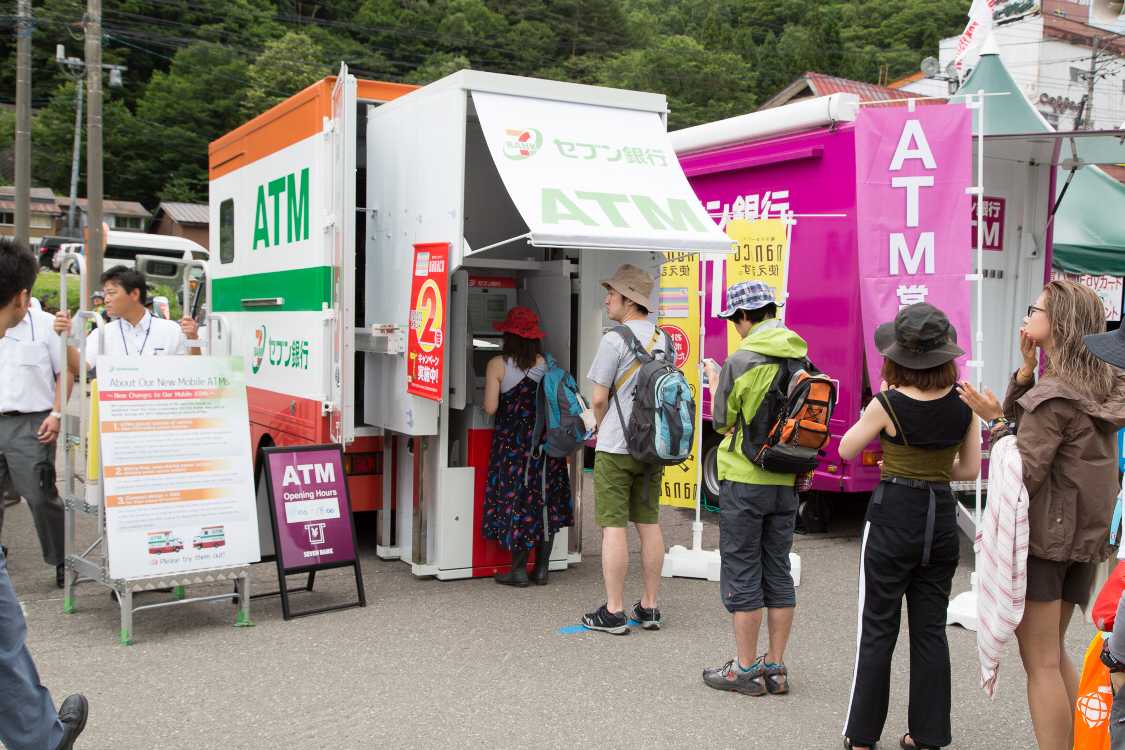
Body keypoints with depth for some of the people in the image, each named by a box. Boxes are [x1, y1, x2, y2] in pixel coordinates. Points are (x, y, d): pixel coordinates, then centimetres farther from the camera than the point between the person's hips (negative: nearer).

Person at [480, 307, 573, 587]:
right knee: (545, 502, 10)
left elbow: (491, 407, -12)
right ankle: (541, 568, 15)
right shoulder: (546, 363, 1)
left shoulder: (497, 365, -8)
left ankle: (519, 570, 8)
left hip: (513, 443, -3)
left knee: (516, 502, 5)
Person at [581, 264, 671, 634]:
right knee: (649, 523, 10)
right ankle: (649, 608, 16)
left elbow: (598, 398, -11)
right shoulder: (664, 340, 9)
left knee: (613, 526, -2)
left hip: (615, 448, -7)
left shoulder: (615, 340, -13)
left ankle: (614, 612, 2)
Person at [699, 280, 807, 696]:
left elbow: (723, 421, -6)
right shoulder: (802, 360, 4)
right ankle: (775, 667, 20)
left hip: (746, 479, -6)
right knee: (777, 571, 13)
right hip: (786, 481, 6)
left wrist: (713, 381, 9)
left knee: (741, 572, 3)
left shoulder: (741, 362, -14)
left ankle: (745, 669, 9)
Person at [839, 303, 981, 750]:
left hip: (894, 517, -4)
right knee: (930, 629, 13)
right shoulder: (964, 404, -3)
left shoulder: (889, 403, -16)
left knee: (877, 629, 6)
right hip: (942, 518, 4)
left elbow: (846, 450, -2)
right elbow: (969, 469, 5)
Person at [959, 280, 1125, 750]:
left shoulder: (1054, 395, -19)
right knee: (1055, 651, 20)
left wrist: (994, 420, -15)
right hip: (1085, 535, 9)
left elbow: (1023, 475, -20)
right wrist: (1026, 371, 0)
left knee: (1040, 661, 0)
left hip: (1040, 535, -9)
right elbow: (1025, 425, 11)